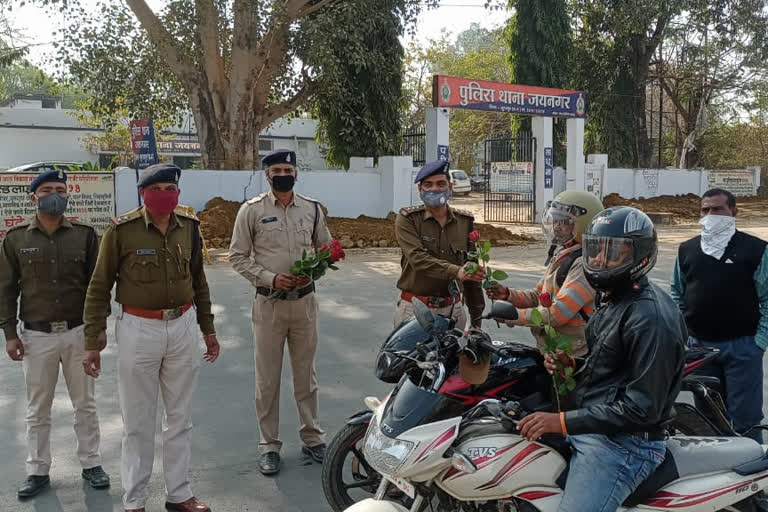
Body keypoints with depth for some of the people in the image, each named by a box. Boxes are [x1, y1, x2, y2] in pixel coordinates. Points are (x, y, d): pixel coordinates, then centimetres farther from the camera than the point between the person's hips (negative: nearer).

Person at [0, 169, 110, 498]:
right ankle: (38, 471, 25)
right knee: (37, 409, 11)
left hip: (78, 332, 0)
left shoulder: (84, 235, -1)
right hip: (37, 336, 0)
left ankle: (91, 463, 25)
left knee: (85, 404, 11)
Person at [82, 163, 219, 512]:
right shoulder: (122, 230, -10)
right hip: (139, 330, -4)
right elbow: (99, 288, -6)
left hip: (183, 327, 4)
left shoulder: (189, 227, 2)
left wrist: (208, 329, 15)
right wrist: (92, 342, -7)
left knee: (180, 417, 13)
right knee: (138, 422, 7)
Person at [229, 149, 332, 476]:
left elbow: (326, 249, 13)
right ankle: (269, 445, 18)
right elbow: (237, 256, -2)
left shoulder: (312, 209, 5)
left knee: (306, 375, 13)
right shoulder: (252, 210, -3)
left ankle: (312, 438, 27)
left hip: (304, 301, 2)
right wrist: (270, 278, -15)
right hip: (269, 302, -2)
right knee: (267, 379, 6)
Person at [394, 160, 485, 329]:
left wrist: (476, 315, 9)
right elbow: (417, 258, -18)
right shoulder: (407, 219, -3)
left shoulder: (465, 221, 8)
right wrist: (456, 272, -31)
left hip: (452, 309, 3)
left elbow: (471, 270, 10)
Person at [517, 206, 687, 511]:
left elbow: (642, 408, -24)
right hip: (592, 426, 10)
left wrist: (563, 422, -25)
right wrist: (571, 363, 2)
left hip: (625, 443, -10)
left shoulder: (650, 317, -22)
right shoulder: (612, 298, 10)